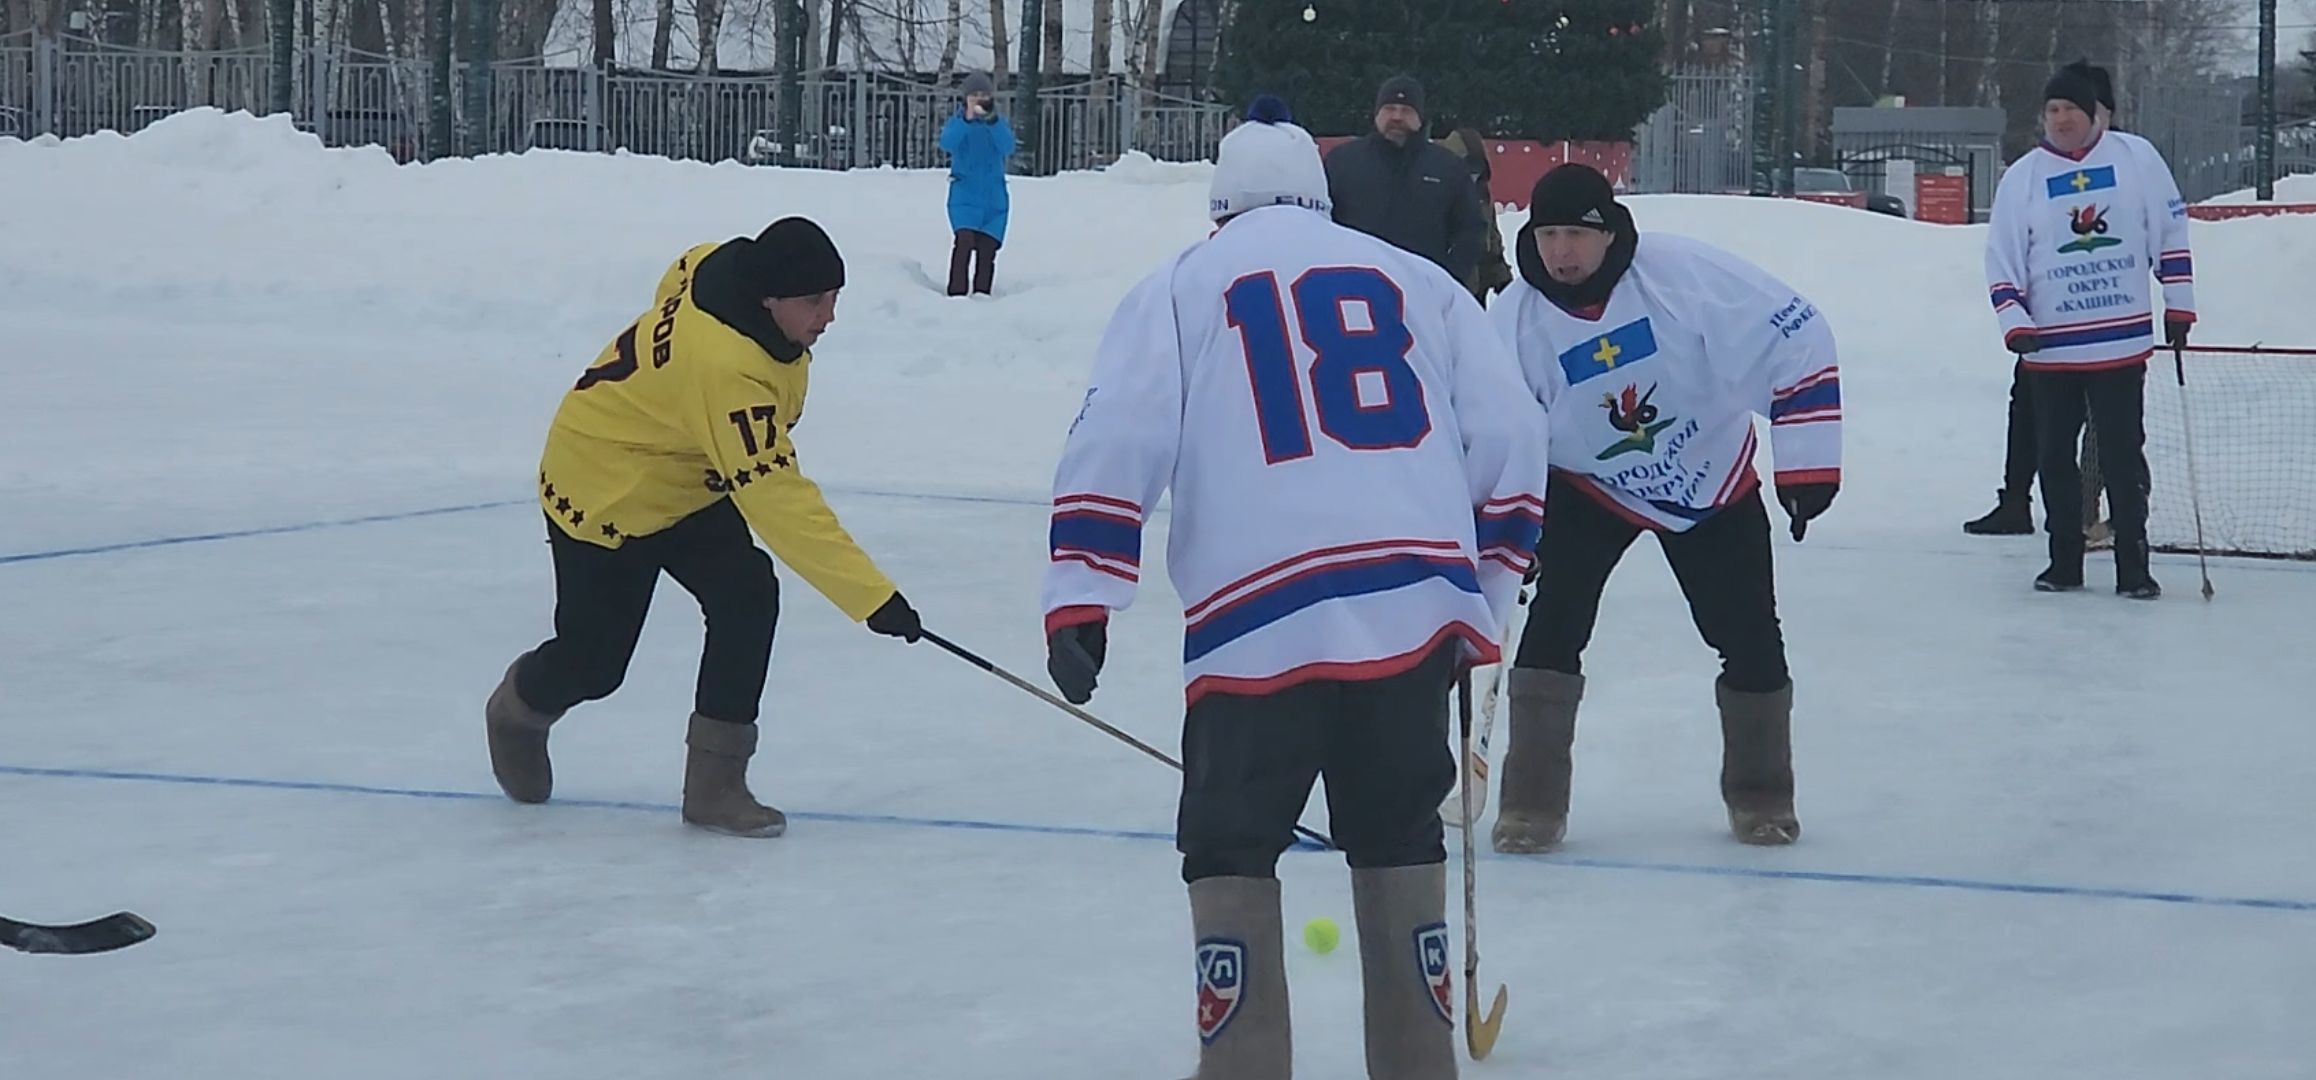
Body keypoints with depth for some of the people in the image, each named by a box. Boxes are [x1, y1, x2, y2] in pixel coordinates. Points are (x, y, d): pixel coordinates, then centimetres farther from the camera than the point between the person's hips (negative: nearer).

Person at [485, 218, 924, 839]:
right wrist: (872, 597, -42)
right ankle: (519, 711, 42)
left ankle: (715, 784, -5)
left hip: (689, 477, 8)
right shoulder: (724, 366, -41)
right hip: (604, 490, -8)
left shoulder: (723, 264, -16)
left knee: (747, 601, -11)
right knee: (593, 660, 5)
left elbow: (680, 278, 9)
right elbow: (777, 500, -42)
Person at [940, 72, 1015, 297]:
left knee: (987, 250, -1)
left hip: (994, 197, 2)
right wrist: (967, 119, -27)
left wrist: (992, 121, -23)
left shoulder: (1000, 123, 10)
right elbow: (947, 143, -15)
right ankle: (957, 294, -23)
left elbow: (1007, 148, -10)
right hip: (964, 194, -2)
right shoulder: (956, 122, 6)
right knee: (964, 240, -22)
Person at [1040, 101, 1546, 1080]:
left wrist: (1079, 599, 0)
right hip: (1415, 606, 3)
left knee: (1230, 849, 10)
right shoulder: (1415, 281, 21)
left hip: (1259, 618, -3)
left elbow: (1117, 439, 0)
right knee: (1398, 841, 17)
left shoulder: (1181, 287, 14)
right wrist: (1483, 593, 22)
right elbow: (1507, 437, 15)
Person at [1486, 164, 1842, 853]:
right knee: (1553, 623, -15)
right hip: (1589, 485, 1)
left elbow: (1796, 334, -24)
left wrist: (1807, 461, -23)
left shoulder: (1686, 274, -27)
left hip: (1714, 480, 0)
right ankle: (1532, 805, -5)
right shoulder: (1517, 319, -19)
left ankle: (1761, 794, 23)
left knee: (1749, 636, 1)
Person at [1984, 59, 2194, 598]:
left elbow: (2171, 233, 5)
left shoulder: (2137, 158, 0)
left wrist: (2178, 306, 3)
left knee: (2123, 456, 1)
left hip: (2122, 344, -1)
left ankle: (2133, 567, 6)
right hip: (2050, 347, 2)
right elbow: (2002, 259, 4)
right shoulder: (2023, 176, 2)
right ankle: (2065, 562, 20)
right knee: (2055, 457, 8)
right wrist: (2014, 323, -7)